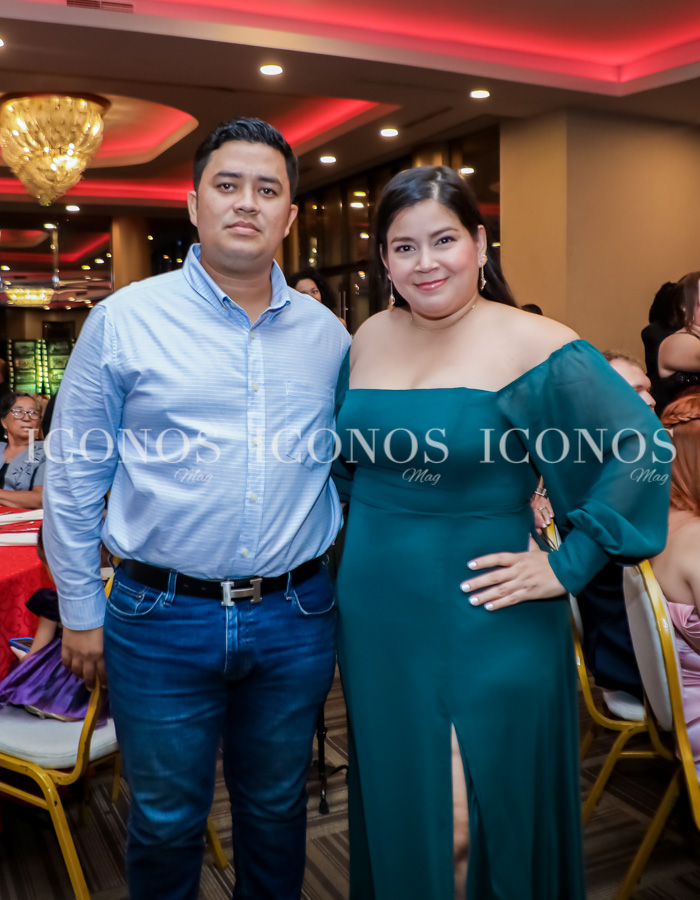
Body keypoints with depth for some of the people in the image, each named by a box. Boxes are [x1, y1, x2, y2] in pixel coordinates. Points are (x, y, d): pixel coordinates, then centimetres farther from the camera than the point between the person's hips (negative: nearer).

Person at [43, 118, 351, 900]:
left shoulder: (326, 333, 3)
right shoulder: (124, 320, -5)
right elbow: (72, 476, -1)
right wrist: (81, 613, 0)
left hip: (295, 618, 3)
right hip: (162, 617, -2)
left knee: (276, 810, 21)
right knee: (166, 821, 16)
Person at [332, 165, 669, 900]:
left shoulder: (532, 345, -13)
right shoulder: (368, 341, 4)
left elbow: (640, 447, -17)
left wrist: (568, 565, -17)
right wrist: (362, 541, 10)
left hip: (486, 629, -5)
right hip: (376, 623, 5)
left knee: (479, 825, 7)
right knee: (394, 813, 21)